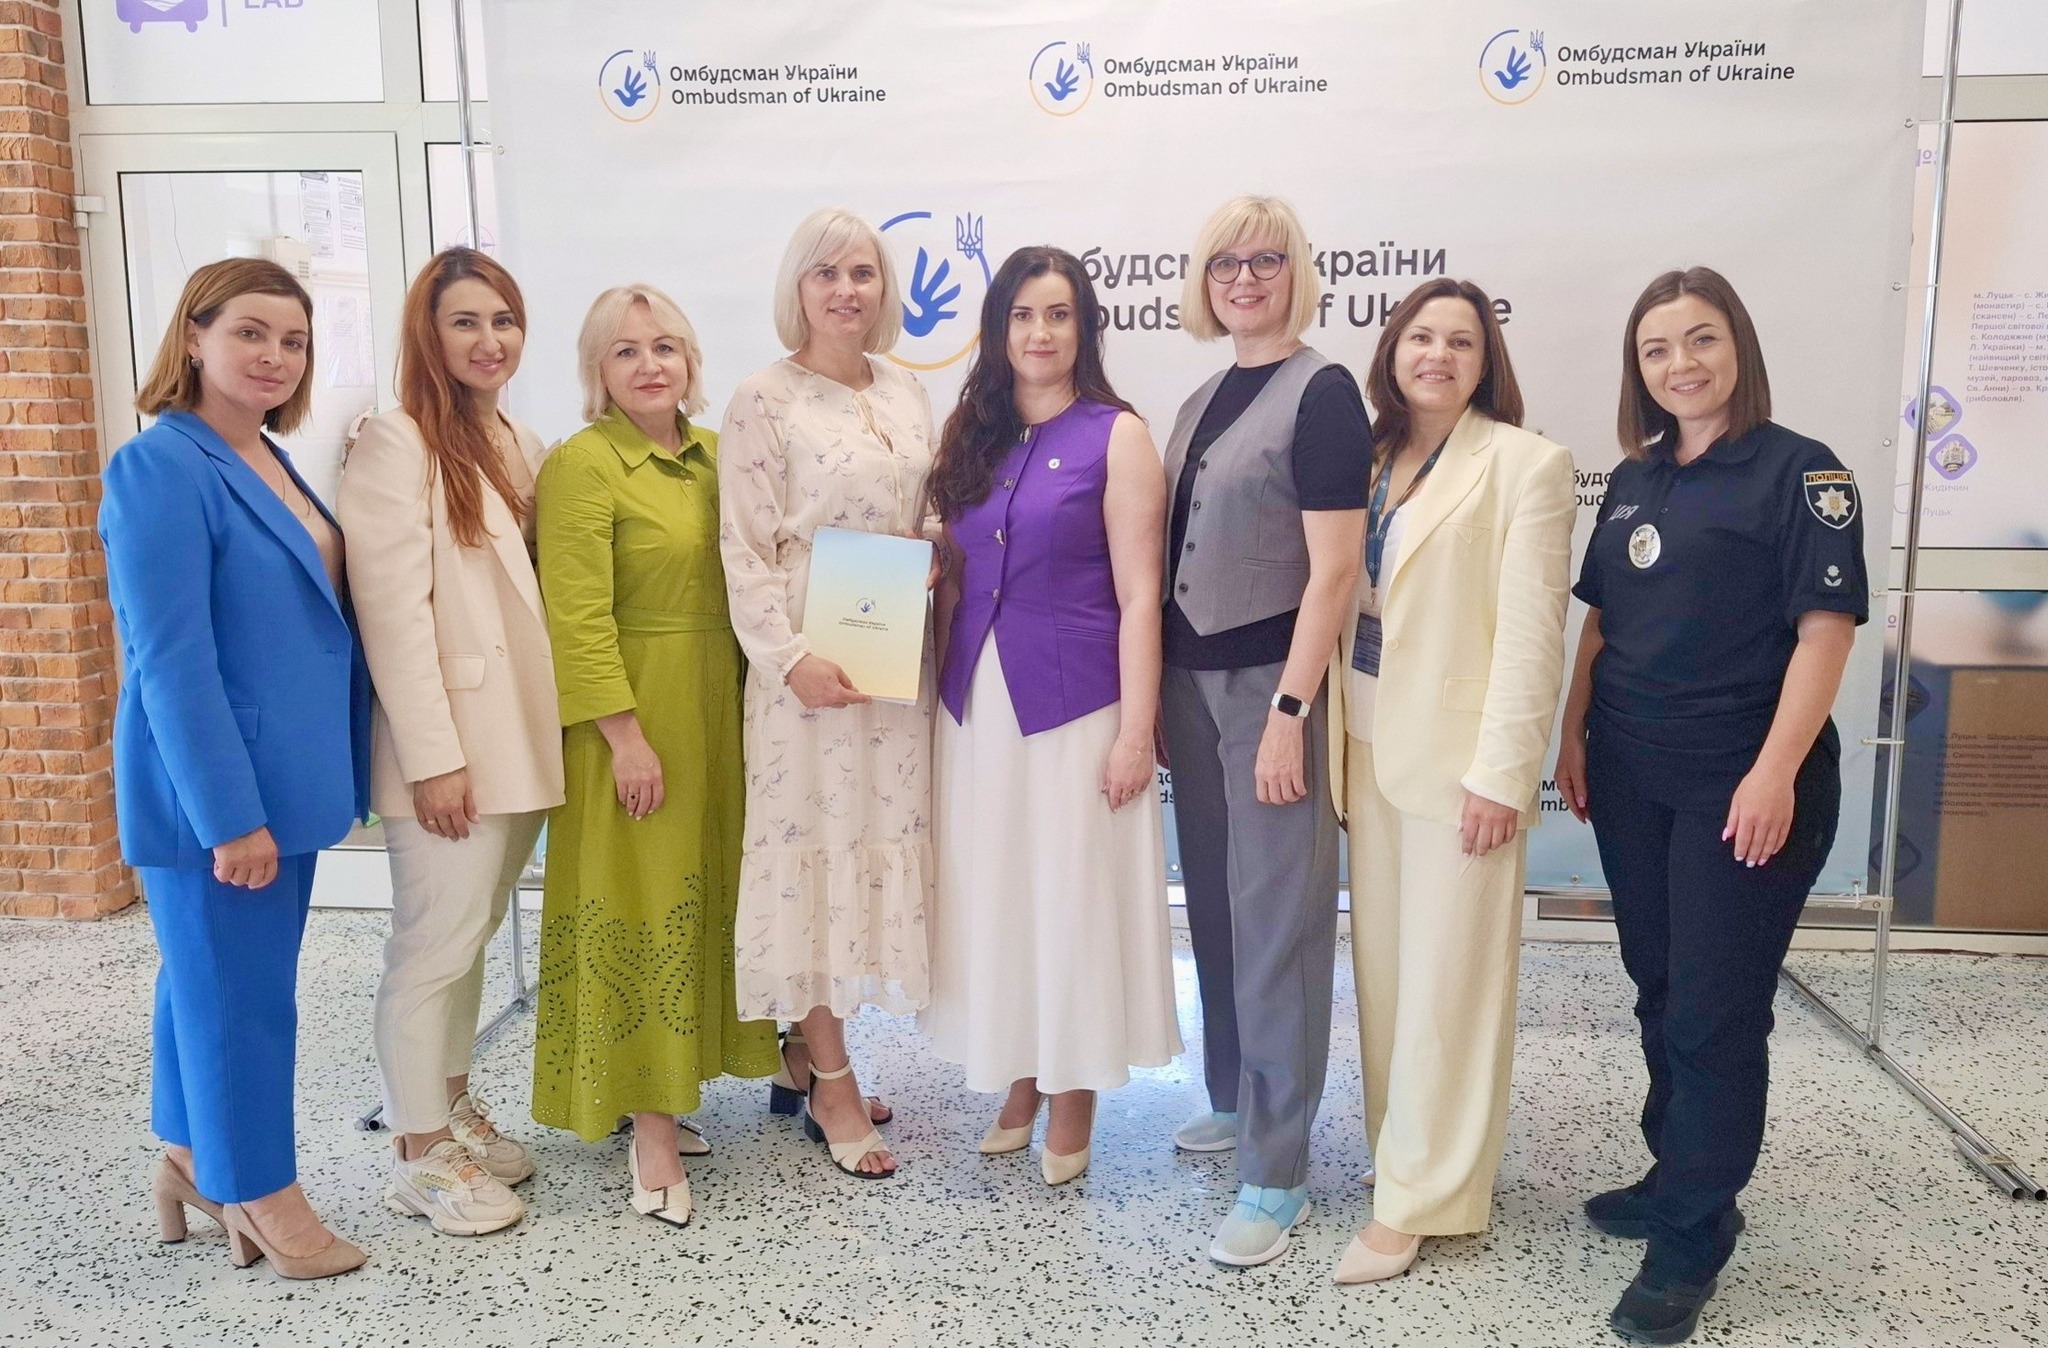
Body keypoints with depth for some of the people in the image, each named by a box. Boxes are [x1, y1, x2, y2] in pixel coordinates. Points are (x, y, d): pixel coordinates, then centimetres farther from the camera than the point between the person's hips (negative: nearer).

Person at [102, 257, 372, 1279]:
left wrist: (288, 793, 16)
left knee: (215, 979, 20)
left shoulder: (272, 463, 10)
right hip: (212, 792, -8)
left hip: (284, 780, 9)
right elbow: (170, 658, -21)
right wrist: (230, 813, -23)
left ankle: (193, 1161, 37)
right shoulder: (160, 467, -16)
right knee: (234, 993, 5)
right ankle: (258, 1195, 21)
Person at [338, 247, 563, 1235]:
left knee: (473, 932, 16)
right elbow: (392, 608, -15)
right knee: (436, 944, 1)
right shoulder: (397, 442, -9)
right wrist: (434, 756, -18)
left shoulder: (519, 447, 14)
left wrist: (543, 735, 9)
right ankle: (419, 1155, 16)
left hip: (521, 736, 7)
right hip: (448, 742, -7)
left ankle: (452, 1107, 31)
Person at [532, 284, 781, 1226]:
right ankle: (651, 1132, 8)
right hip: (633, 714, -7)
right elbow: (577, 618, -16)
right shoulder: (581, 465, -10)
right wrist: (625, 734, -19)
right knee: (642, 903, -1)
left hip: (720, 706, 7)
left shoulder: (715, 455, 10)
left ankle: (669, 1090, 28)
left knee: (705, 893, 13)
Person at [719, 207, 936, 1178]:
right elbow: (745, 550, -10)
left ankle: (805, 1057, 27)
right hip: (813, 664, -6)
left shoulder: (907, 392, 12)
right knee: (815, 849, 0)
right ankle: (832, 1089, 13)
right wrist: (790, 658, -19)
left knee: (878, 848, 10)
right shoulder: (764, 400, -6)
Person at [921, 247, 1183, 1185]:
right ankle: (1018, 1082, 30)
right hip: (976, 702, 5)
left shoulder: (1116, 435, -5)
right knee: (992, 895, 12)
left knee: (1073, 894, 5)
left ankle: (1073, 1094, 24)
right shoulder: (971, 436, 10)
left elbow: (1138, 595, -9)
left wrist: (1134, 732, -13)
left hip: (1073, 703, -5)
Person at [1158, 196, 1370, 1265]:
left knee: (1276, 917, -2)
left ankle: (1275, 1172, 8)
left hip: (1271, 683, -7)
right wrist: (1160, 695, 11)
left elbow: (1331, 570, -14)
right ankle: (1234, 1098, 33)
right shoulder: (1202, 402, 14)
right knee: (1214, 902, 15)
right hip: (1192, 682, 7)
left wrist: (1289, 711, -19)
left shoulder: (1321, 393, -8)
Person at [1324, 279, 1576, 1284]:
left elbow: (1530, 634, -10)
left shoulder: (1526, 464, -5)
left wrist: (1501, 773, -16)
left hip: (1460, 756, -6)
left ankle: (1417, 1197, 10)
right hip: (1370, 747, 6)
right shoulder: (1371, 460, 12)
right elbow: (1345, 602, 10)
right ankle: (1403, 1148, 28)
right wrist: (1337, 737, 3)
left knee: (1446, 978, 0)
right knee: (1382, 965, 12)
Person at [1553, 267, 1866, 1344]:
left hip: (1741, 781, -6)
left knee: (1713, 1011, -1)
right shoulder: (1633, 480, 11)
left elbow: (1825, 627, -13)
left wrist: (1777, 770, -20)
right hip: (1631, 773, 6)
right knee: (1660, 990, 15)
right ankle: (1679, 1176, 32)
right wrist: (1572, 736, 9)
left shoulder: (1800, 472, -7)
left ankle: (1690, 1237, 12)